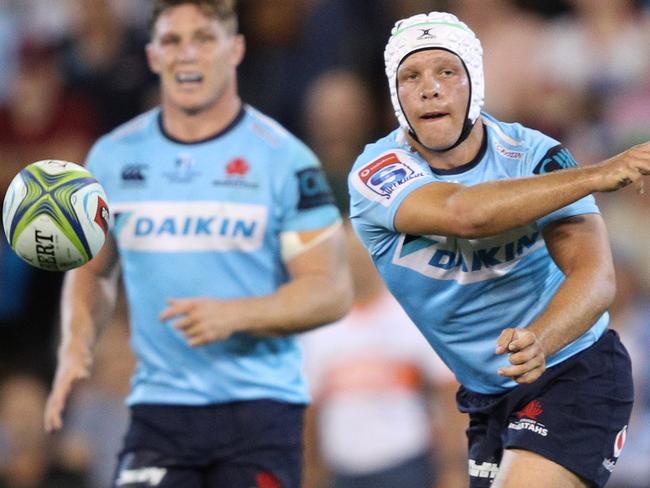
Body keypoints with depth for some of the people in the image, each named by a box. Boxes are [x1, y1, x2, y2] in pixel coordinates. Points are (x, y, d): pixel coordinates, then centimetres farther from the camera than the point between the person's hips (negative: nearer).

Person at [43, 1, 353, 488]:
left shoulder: (284, 159, -4)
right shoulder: (113, 156, 8)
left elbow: (332, 290, -6)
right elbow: (92, 269, 21)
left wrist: (235, 315, -20)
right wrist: (76, 347, 2)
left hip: (261, 406, -3)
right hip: (159, 406, 3)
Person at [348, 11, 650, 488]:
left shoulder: (535, 156, -13)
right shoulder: (377, 173, -12)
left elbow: (595, 274, -25)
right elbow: (463, 213, -33)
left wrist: (540, 341, -47)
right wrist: (598, 175, -36)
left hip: (576, 375, -4)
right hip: (488, 401, 4)